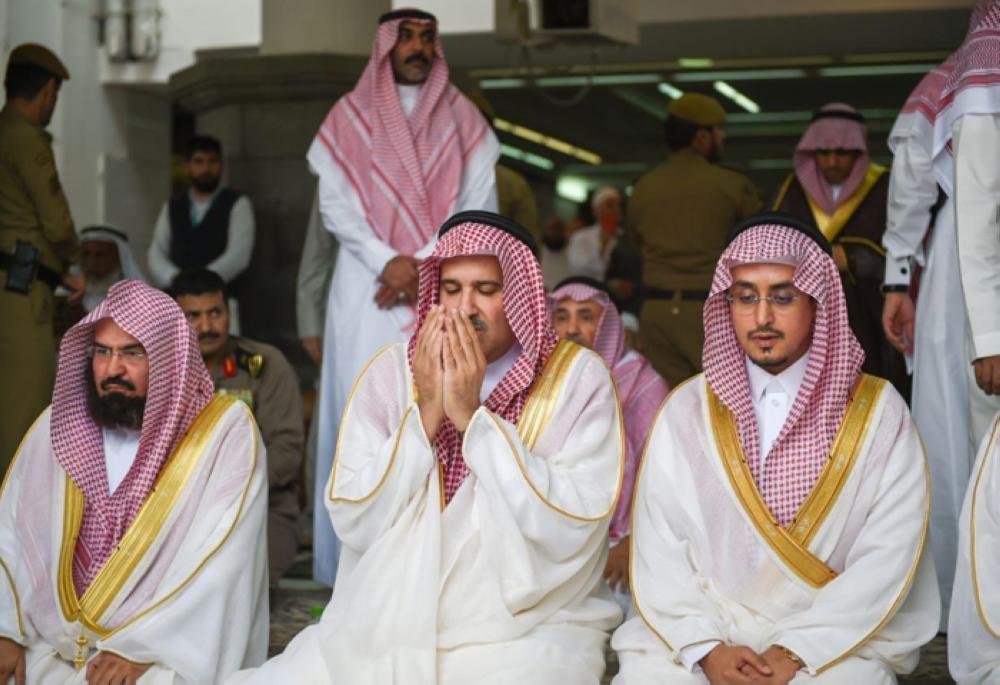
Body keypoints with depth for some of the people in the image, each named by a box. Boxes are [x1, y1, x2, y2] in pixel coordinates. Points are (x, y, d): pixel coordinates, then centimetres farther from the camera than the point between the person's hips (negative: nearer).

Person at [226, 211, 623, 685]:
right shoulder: (391, 373, 2)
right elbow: (354, 525, -4)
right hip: (390, 626, 3)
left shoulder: (578, 378, -5)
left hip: (527, 634, -2)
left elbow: (569, 530, -16)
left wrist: (472, 415, -17)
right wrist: (426, 413, -13)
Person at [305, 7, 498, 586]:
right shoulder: (350, 116, 10)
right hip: (369, 289, 0)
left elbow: (479, 206, 3)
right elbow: (336, 206, 2)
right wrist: (388, 262, -11)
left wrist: (423, 266, -9)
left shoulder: (463, 120, 12)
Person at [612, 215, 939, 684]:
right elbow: (659, 548, 1)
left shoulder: (877, 412, 2)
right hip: (698, 635, 1)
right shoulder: (687, 411, 7)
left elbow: (887, 556, -4)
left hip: (836, 643, -1)